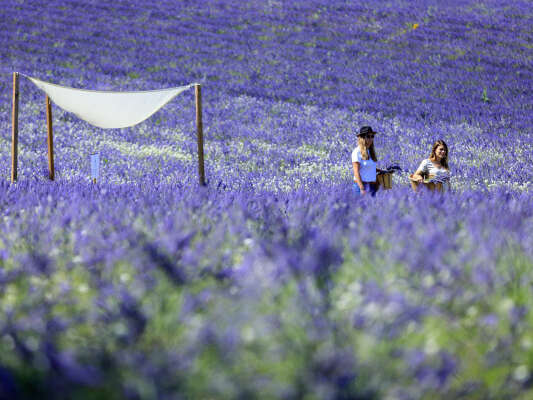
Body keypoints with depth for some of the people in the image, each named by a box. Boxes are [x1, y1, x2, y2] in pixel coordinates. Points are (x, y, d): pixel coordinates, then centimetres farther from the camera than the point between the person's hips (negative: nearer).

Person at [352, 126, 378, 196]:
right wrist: (362, 189, -21)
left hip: (372, 186, 7)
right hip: (362, 185, -7)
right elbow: (356, 172, -15)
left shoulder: (370, 151, 14)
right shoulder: (357, 152, -9)